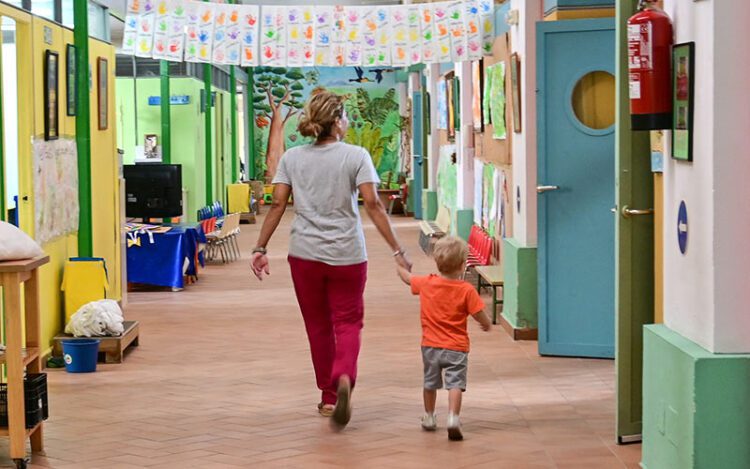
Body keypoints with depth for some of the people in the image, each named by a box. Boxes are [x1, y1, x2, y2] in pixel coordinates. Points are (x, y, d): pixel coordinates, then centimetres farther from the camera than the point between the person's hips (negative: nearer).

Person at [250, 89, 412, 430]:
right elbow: (373, 205, -12)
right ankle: (344, 378, -22)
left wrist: (260, 249, 4)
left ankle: (328, 395, 20)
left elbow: (277, 205, -1)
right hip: (347, 255, -2)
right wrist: (397, 250, -11)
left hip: (305, 255, 2)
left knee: (318, 325, 14)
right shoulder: (355, 156, -5)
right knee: (348, 323, 5)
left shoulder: (292, 158, 3)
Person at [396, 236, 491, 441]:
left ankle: (429, 417, 34)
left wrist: (400, 265, 39)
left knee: (430, 382, 20)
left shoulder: (426, 284, -2)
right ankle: (453, 418, -25)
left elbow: (407, 278, 18)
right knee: (455, 384, -8)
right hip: (456, 347, -4)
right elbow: (481, 317, -12)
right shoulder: (466, 290, -13)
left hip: (430, 345, 4)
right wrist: (487, 324, 11)